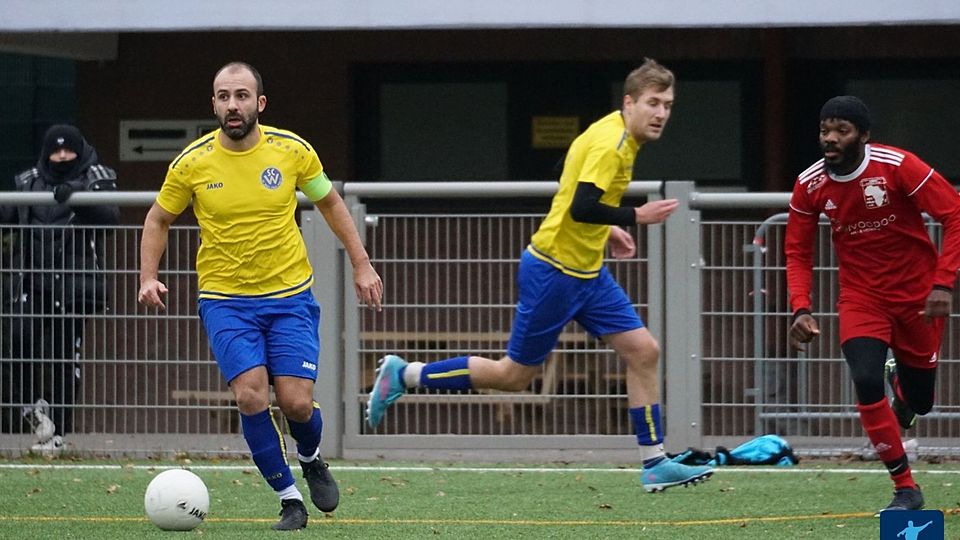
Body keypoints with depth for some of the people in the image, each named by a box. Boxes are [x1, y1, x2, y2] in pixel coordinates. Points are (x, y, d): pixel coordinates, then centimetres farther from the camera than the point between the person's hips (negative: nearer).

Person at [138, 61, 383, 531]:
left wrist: (361, 265, 10)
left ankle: (311, 459, 26)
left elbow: (329, 202, 11)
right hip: (225, 300, 0)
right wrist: (148, 277, -4)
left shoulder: (293, 151, -6)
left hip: (290, 294, 0)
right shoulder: (192, 163, -7)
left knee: (296, 402, -10)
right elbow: (159, 219, 9)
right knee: (251, 395, -18)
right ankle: (289, 499, -3)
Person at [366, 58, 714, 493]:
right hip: (554, 272, -10)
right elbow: (581, 207, -29)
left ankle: (654, 464, 6)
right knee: (514, 375, 0)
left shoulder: (617, 138, 10)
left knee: (643, 351, 2)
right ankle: (403, 375, 13)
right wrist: (635, 217, -22)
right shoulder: (610, 143, -20)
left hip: (586, 273, 10)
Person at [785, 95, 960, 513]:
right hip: (862, 298, 1)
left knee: (918, 401, 8)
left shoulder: (897, 166, -20)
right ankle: (905, 488, -7)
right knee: (866, 383, -22)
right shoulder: (810, 185, -9)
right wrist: (801, 309, -13)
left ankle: (902, 384, 50)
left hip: (917, 293, -1)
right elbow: (797, 253, 2)